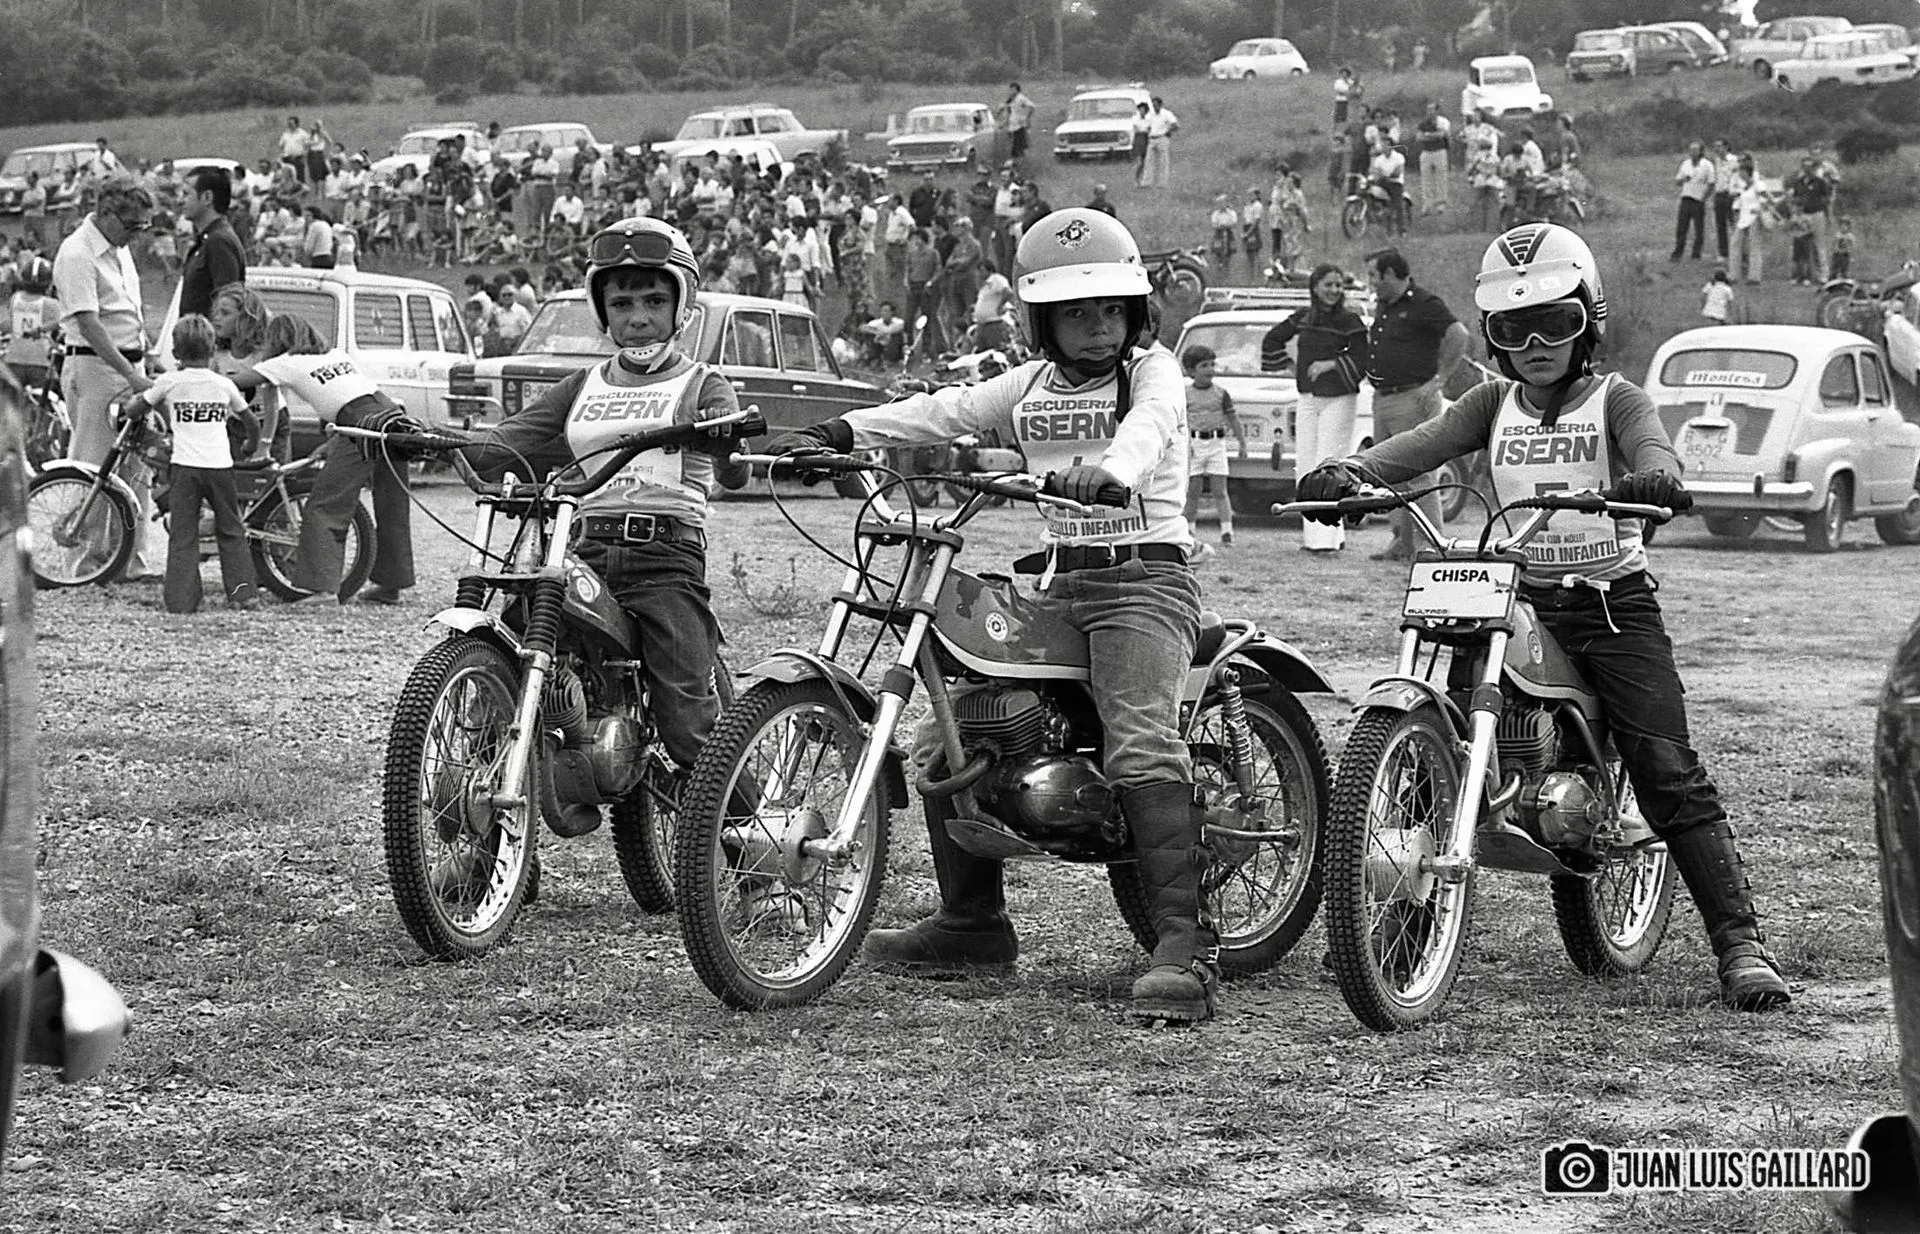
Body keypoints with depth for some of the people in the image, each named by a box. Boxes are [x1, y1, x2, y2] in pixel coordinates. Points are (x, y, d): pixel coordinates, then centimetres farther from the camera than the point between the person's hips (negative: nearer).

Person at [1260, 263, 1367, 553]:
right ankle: (1312, 533, 12)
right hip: (1307, 399, 5)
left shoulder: (1350, 321, -6)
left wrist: (1332, 364, -19)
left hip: (1339, 399, -5)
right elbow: (1272, 339, 21)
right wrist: (1287, 364, 14)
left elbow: (1362, 362, -10)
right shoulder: (1303, 318, 7)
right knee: (1305, 467, 5)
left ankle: (1328, 537, -11)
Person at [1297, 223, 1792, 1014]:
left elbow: (1651, 443, -21)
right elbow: (1423, 444, -6)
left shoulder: (1614, 399, 1)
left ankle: (1741, 942, -15)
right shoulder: (1494, 404, 11)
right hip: (1519, 600, 3)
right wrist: (1348, 472, -27)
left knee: (1669, 774, -14)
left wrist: (1655, 478, -47)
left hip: (1614, 601, -3)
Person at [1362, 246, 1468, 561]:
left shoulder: (1424, 304, -11)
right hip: (1382, 399, 9)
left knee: (1419, 475, -9)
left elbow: (1459, 335, -21)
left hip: (1413, 400, -9)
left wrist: (1438, 379, -20)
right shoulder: (1382, 306, 16)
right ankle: (1402, 540, 14)